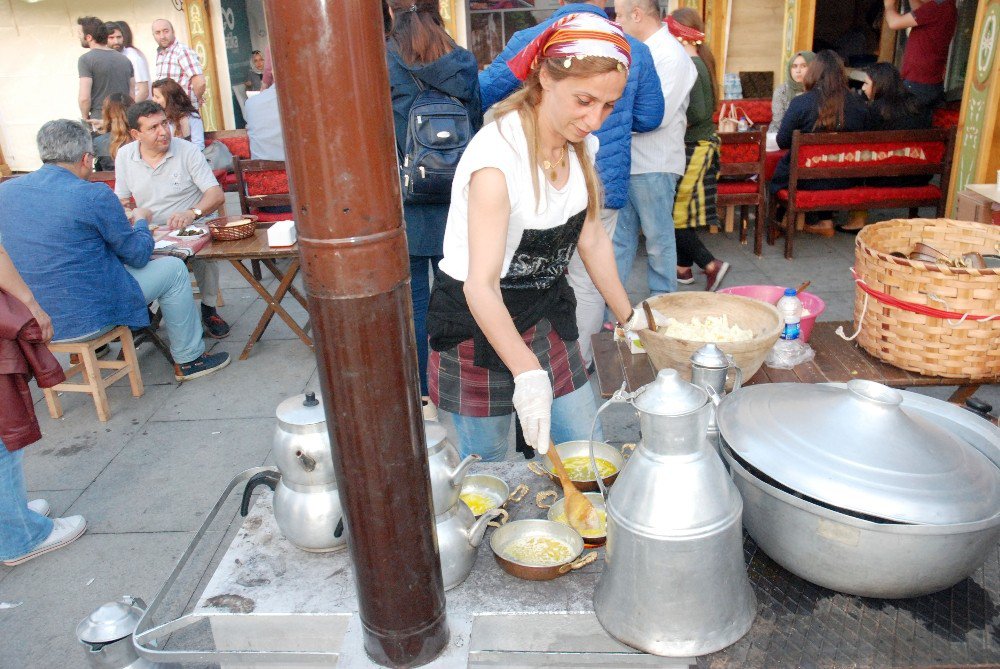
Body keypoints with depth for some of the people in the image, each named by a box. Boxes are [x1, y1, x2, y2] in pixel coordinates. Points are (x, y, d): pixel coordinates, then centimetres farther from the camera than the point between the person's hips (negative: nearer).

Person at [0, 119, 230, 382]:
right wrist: (141, 221, 14)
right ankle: (188, 359, 17)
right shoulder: (94, 195, -18)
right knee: (174, 269, 9)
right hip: (85, 319, -7)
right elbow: (138, 256, -7)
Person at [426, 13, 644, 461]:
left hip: (546, 313, 7)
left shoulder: (581, 143, -2)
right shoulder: (498, 155, -26)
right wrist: (528, 375, -41)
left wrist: (630, 319, 9)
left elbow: (592, 240, 8)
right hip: (478, 322, -7)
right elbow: (482, 286, -32)